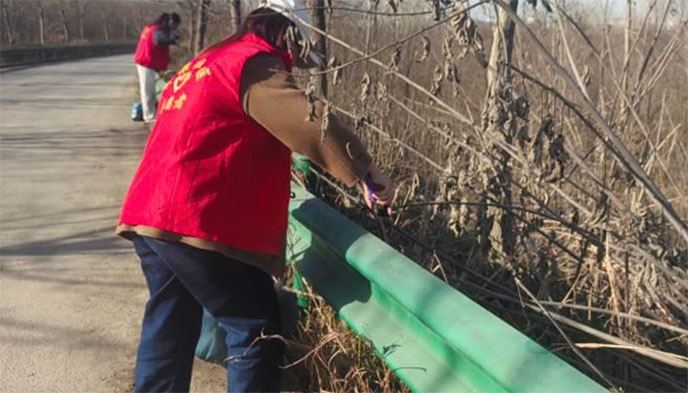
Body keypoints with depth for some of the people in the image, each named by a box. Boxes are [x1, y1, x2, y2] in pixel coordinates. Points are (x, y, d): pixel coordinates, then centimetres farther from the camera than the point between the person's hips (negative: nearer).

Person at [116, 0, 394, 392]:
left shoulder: (204, 65, 25)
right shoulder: (254, 64, -6)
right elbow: (311, 122, -18)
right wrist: (364, 169, -10)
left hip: (151, 216, 10)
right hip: (198, 222, -10)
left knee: (169, 329, 19)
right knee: (257, 333, -1)